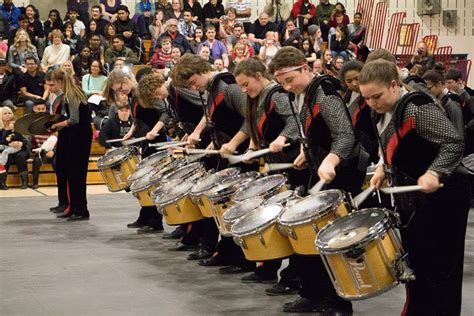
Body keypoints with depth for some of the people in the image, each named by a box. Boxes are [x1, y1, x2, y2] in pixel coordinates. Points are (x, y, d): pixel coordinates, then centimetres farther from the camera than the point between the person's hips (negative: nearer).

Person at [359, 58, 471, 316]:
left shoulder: (416, 108, -21)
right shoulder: (388, 114, 8)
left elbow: (454, 142, -25)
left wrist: (434, 173, -36)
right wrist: (383, 169, 6)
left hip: (440, 197, -10)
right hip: (412, 199, 10)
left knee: (437, 268, -3)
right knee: (414, 263, 19)